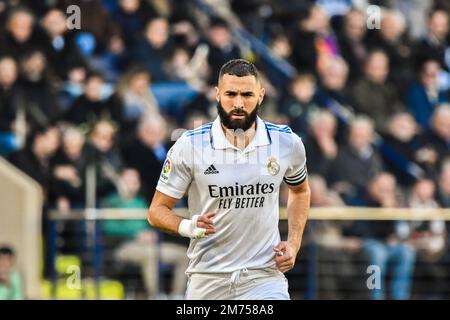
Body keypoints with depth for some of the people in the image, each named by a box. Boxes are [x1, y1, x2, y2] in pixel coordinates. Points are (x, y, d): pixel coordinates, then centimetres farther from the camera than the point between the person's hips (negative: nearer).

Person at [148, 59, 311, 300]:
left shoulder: (287, 142, -1)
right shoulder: (190, 146, -8)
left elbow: (300, 190, 20)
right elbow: (157, 210, -2)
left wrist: (294, 243, 7)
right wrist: (188, 227, -23)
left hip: (265, 278, 0)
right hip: (207, 280, 0)